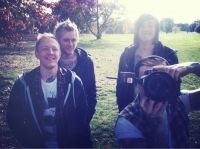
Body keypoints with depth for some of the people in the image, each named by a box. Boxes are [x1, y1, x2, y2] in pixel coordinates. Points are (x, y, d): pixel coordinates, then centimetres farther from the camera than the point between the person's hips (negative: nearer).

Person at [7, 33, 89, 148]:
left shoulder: (73, 81, -11)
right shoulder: (23, 84, -11)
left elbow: (82, 115, -5)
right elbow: (14, 119, -4)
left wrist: (75, 143, -8)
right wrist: (31, 143, -8)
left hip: (69, 144, 0)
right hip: (37, 144, 0)